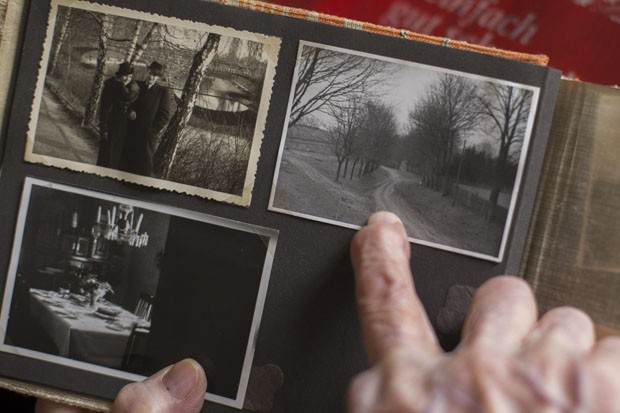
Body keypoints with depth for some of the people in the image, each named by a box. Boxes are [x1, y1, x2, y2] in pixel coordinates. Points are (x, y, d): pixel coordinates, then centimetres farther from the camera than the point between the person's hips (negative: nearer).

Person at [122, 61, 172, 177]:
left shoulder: (163, 92, -3)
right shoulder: (138, 85, 8)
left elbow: (164, 116, -3)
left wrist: (152, 131, -8)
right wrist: (130, 111, -3)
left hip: (147, 135, -4)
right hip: (132, 132, 4)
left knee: (143, 167, -1)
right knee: (127, 163, 7)